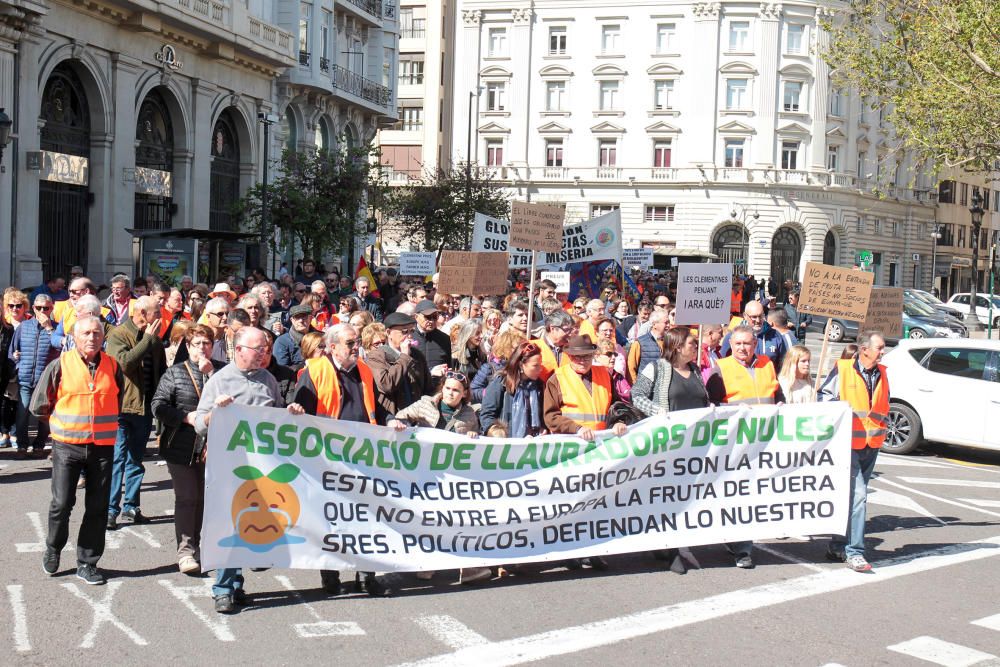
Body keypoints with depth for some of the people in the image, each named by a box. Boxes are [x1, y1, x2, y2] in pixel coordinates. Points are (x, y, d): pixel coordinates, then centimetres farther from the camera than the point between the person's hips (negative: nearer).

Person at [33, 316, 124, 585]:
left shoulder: (112, 366, 3)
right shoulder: (60, 365, -6)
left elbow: (120, 401, 20)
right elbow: (38, 406, 2)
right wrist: (62, 422, 9)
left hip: (102, 446, 2)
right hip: (67, 445, -2)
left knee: (97, 507, 5)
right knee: (62, 503, -3)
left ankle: (87, 563, 16)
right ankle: (53, 549, 24)